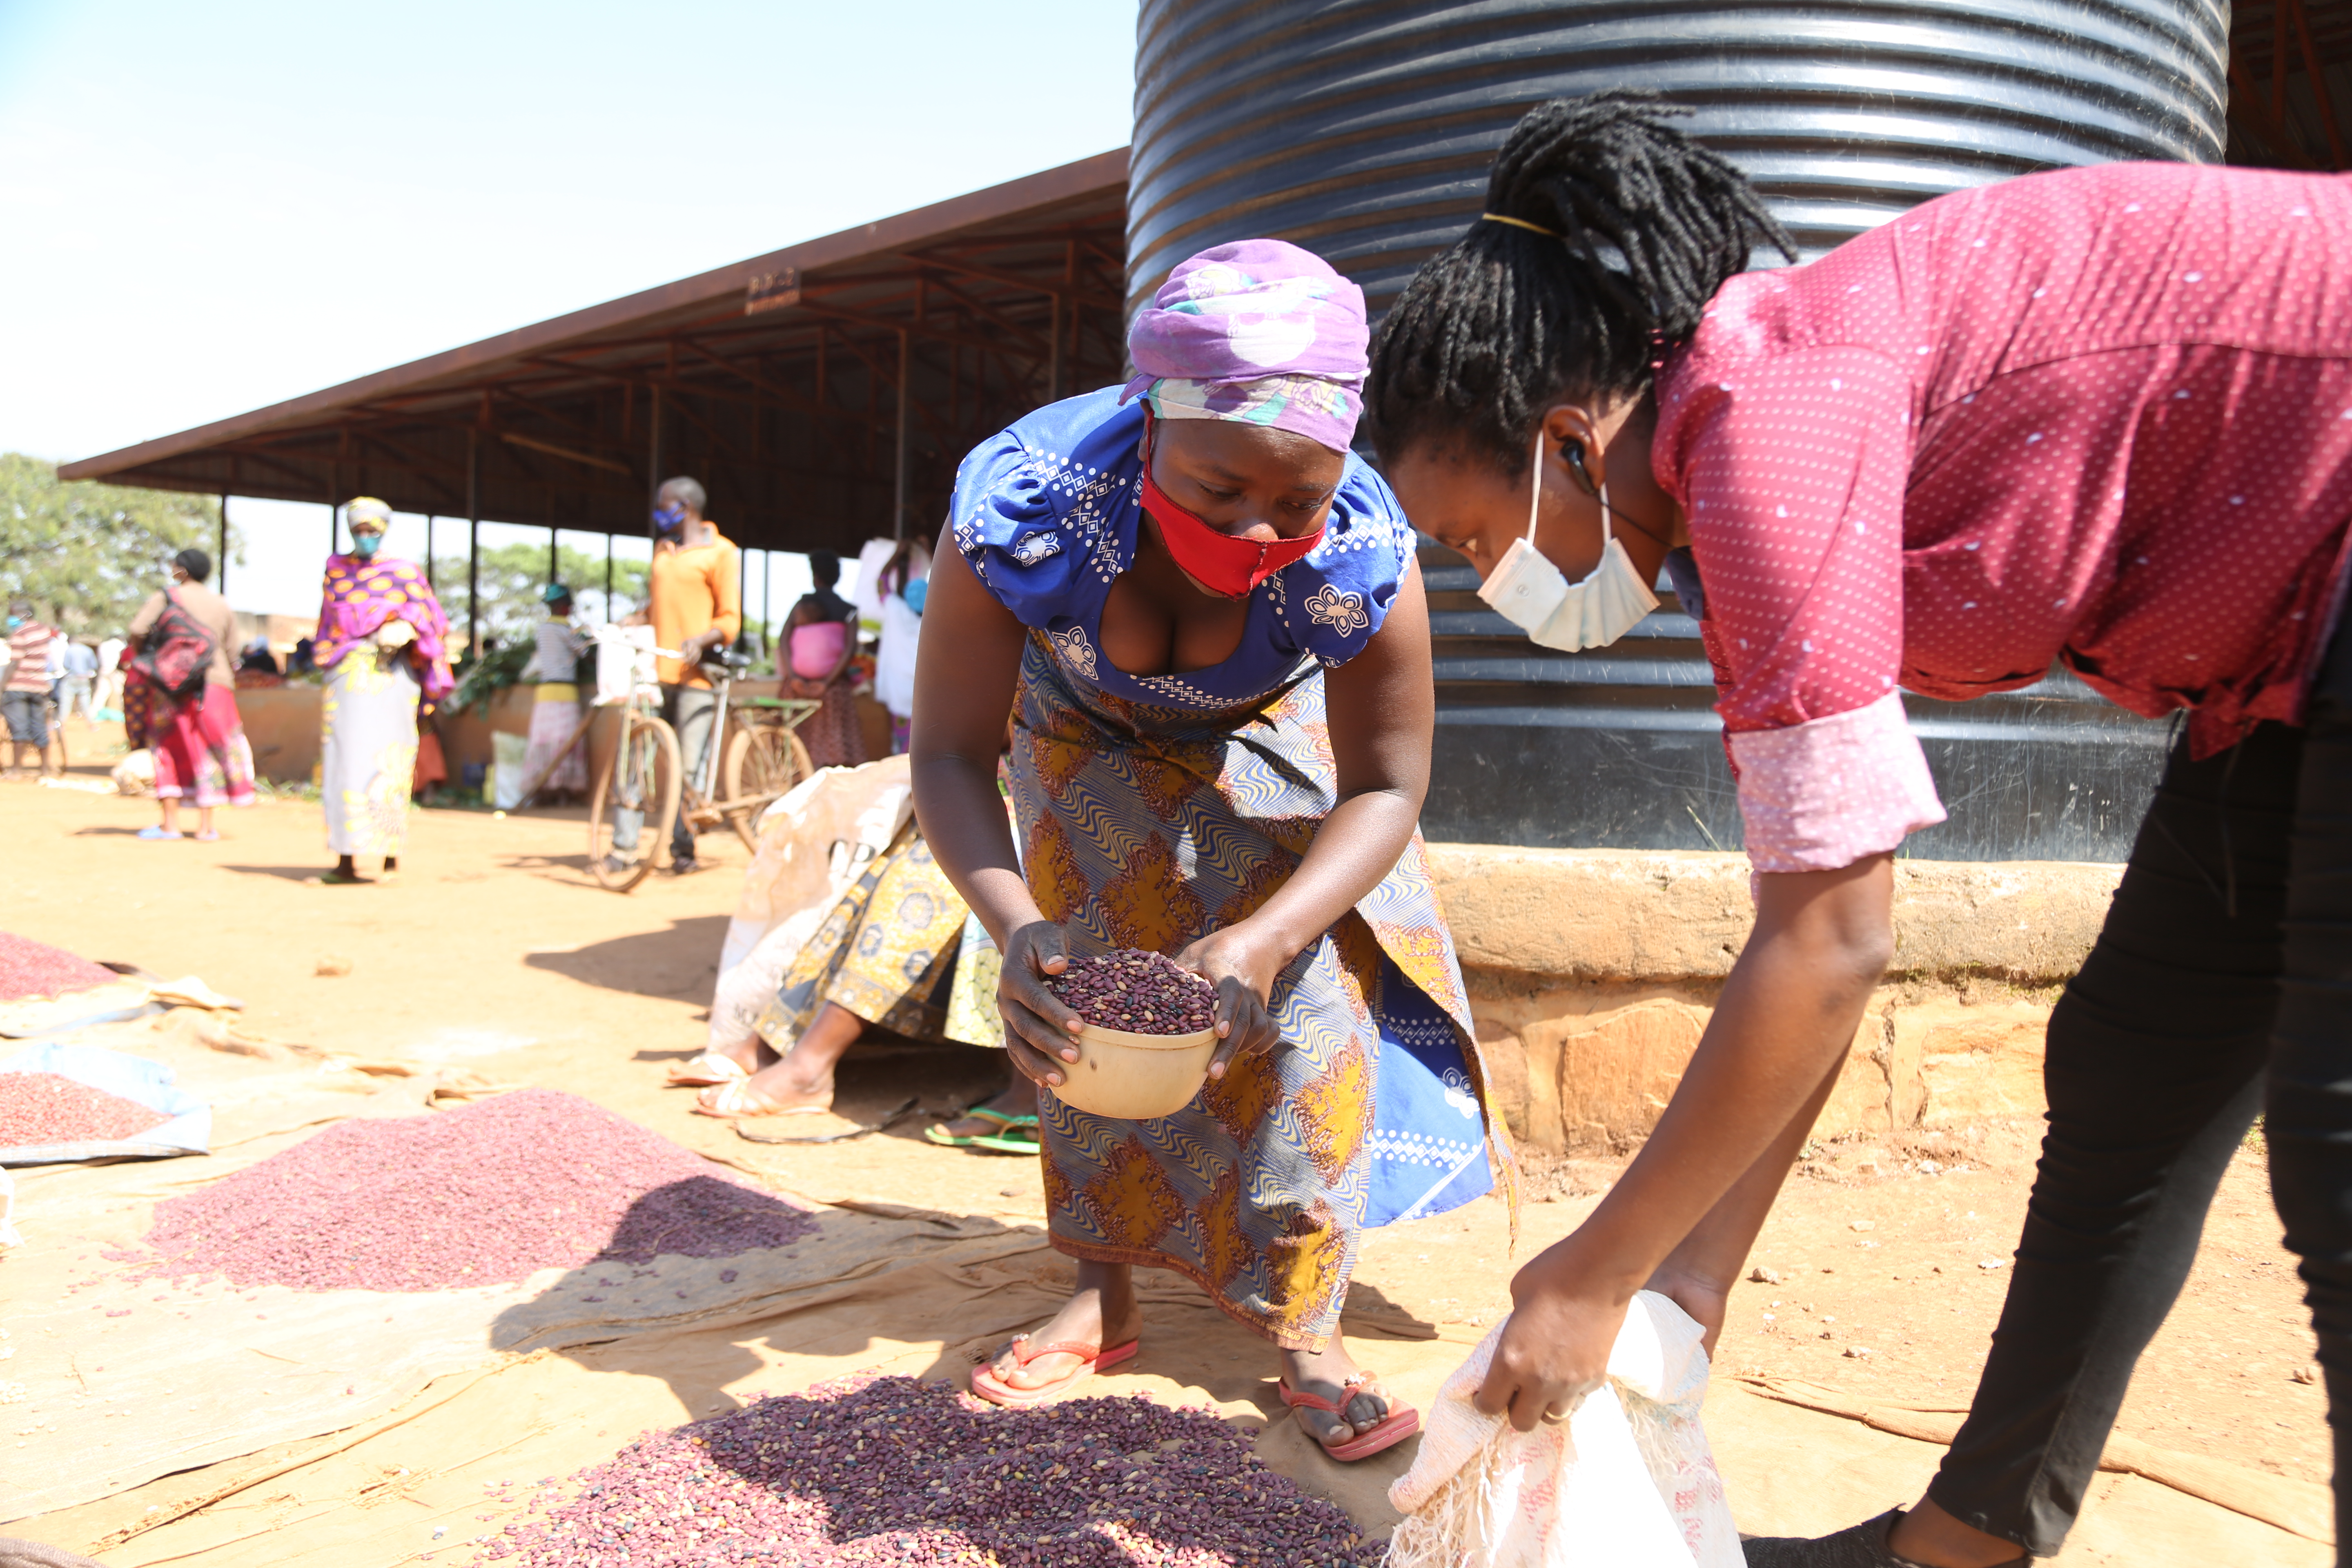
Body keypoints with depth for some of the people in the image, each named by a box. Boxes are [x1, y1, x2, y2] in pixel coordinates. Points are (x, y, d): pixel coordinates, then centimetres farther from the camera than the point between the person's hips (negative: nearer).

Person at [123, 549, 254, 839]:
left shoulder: (165, 598, 1)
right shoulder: (222, 606, 11)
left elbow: (136, 631, -11)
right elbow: (231, 650, 8)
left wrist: (142, 654, 8)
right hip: (214, 682, 2)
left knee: (169, 748, 8)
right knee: (208, 751, 7)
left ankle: (170, 823, 6)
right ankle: (205, 825, 6)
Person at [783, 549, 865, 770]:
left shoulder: (802, 604, 4)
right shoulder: (848, 611, 2)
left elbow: (784, 640, -6)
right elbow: (850, 649, -10)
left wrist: (793, 677, -11)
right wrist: (827, 682, -11)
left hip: (799, 685, 1)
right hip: (833, 690, -1)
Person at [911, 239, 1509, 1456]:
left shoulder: (1363, 556, -39)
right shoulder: (1020, 503, -40)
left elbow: (1384, 787, -26)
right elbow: (950, 751, -31)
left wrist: (1266, 939, -44)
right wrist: (1016, 927, -49)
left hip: (1272, 731, 0)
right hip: (1091, 728, 1)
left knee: (1310, 989, -12)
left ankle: (1304, 1331, 0)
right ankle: (1104, 1294, 12)